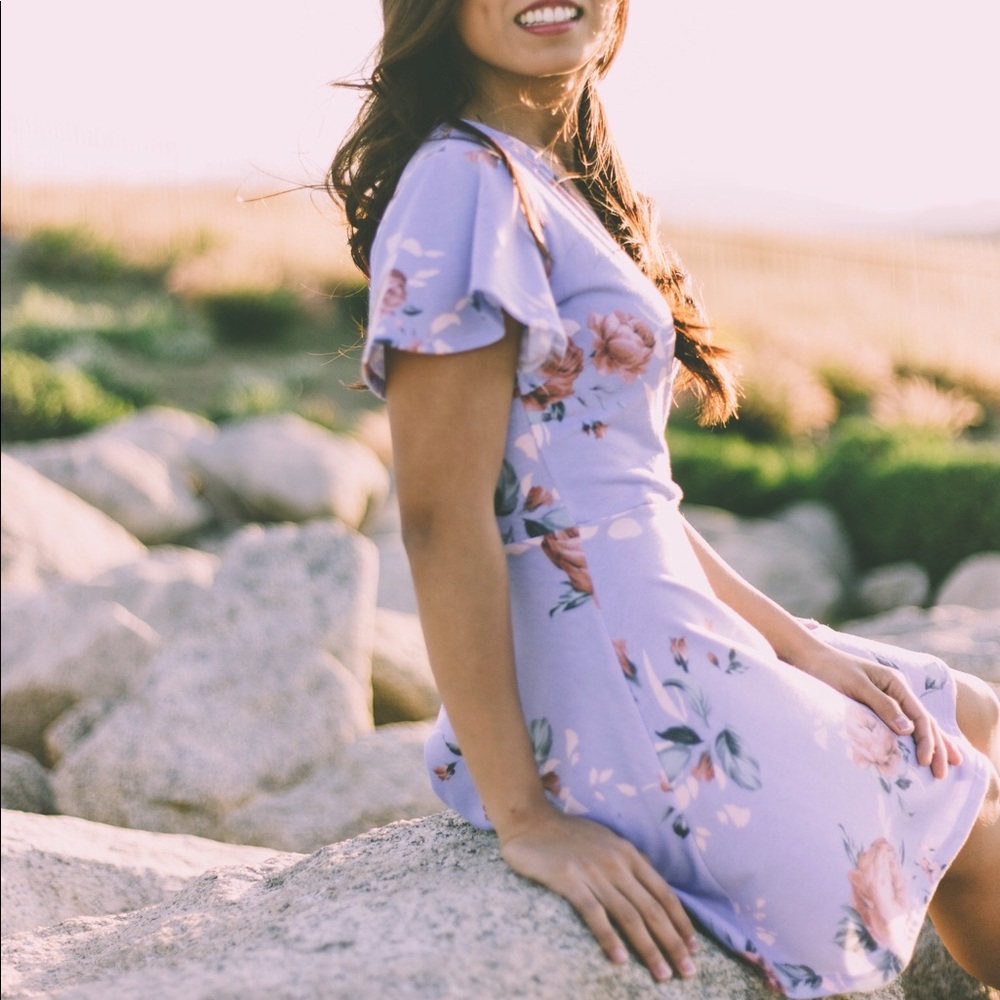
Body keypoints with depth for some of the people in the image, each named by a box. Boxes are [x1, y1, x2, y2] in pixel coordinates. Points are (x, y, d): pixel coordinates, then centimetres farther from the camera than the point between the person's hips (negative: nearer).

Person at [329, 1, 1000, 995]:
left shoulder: (548, 183, 11)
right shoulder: (466, 182, -18)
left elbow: (623, 488, 12)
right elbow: (442, 516, -23)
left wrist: (794, 644, 7)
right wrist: (523, 817, -22)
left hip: (664, 647, 9)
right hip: (625, 716, -9)